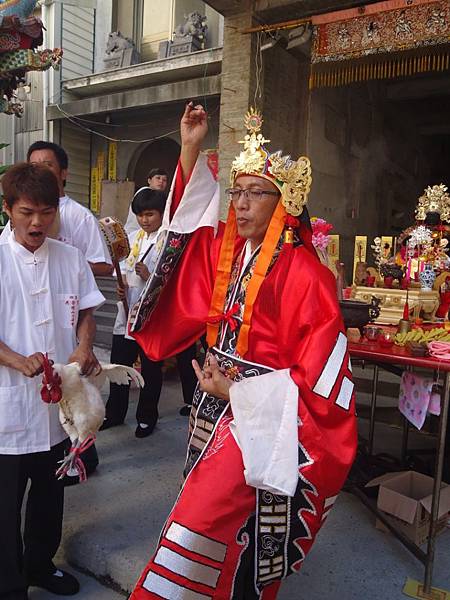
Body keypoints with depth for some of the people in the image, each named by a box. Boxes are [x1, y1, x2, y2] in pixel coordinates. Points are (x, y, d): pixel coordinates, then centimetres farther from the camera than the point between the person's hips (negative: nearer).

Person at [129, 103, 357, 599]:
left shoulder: (305, 274, -18)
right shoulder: (226, 251, 2)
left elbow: (319, 375, -17)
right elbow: (188, 220, 20)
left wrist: (236, 391, -16)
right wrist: (190, 150, 12)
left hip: (263, 417, -7)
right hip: (217, 404, 7)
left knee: (206, 521, -6)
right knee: (209, 512, 18)